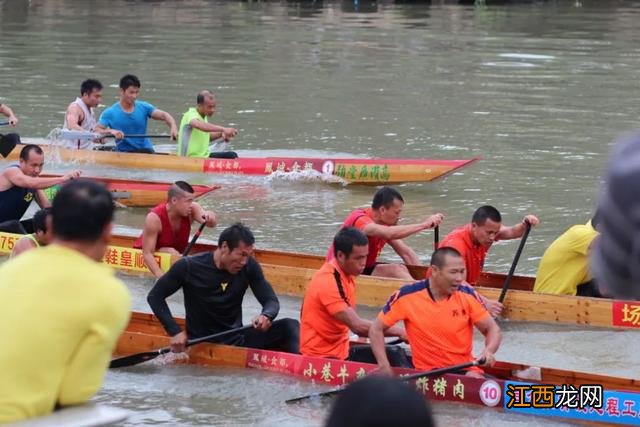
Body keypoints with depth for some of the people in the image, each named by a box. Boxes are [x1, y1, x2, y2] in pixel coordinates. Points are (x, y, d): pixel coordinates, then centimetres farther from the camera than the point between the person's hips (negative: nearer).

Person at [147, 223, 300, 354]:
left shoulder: (249, 266, -2)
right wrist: (175, 332, -13)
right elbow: (155, 296, -1)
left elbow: (271, 301, 0)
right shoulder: (189, 267, -10)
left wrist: (266, 316, -26)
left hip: (238, 340, 3)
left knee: (289, 326, -18)